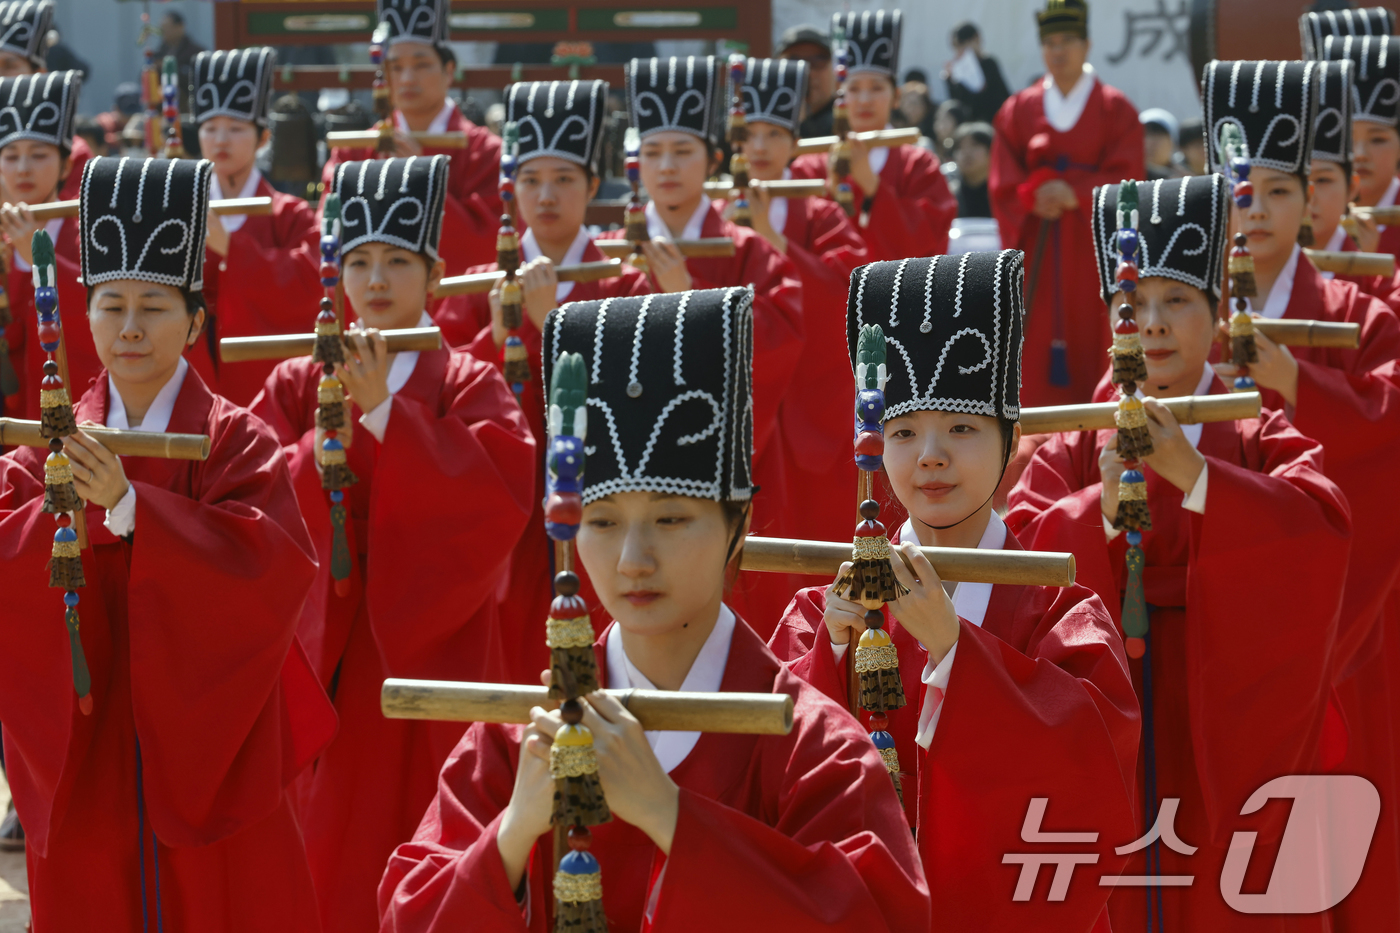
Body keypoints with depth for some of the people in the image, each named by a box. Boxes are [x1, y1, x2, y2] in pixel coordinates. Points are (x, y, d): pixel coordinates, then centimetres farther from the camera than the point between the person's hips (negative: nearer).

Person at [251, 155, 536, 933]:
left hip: (433, 644, -1)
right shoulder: (297, 387, 8)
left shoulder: (470, 386, 2)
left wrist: (384, 414, -19)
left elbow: (504, 492, -15)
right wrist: (330, 438, -19)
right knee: (327, 852, 1)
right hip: (324, 653, 1)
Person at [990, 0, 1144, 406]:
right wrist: (1034, 199, -14)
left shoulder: (1116, 109, 4)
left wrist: (1076, 194, -18)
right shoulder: (1018, 110, 10)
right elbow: (1003, 184, 5)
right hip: (1037, 250, 2)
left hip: (1093, 247, -2)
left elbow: (1126, 176, -4)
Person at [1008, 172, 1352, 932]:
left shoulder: (1263, 440, 3)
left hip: (1229, 722, -1)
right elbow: (1018, 546, -6)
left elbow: (1323, 527, -16)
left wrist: (1192, 475, -26)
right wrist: (1103, 512, -25)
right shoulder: (1074, 448, 9)